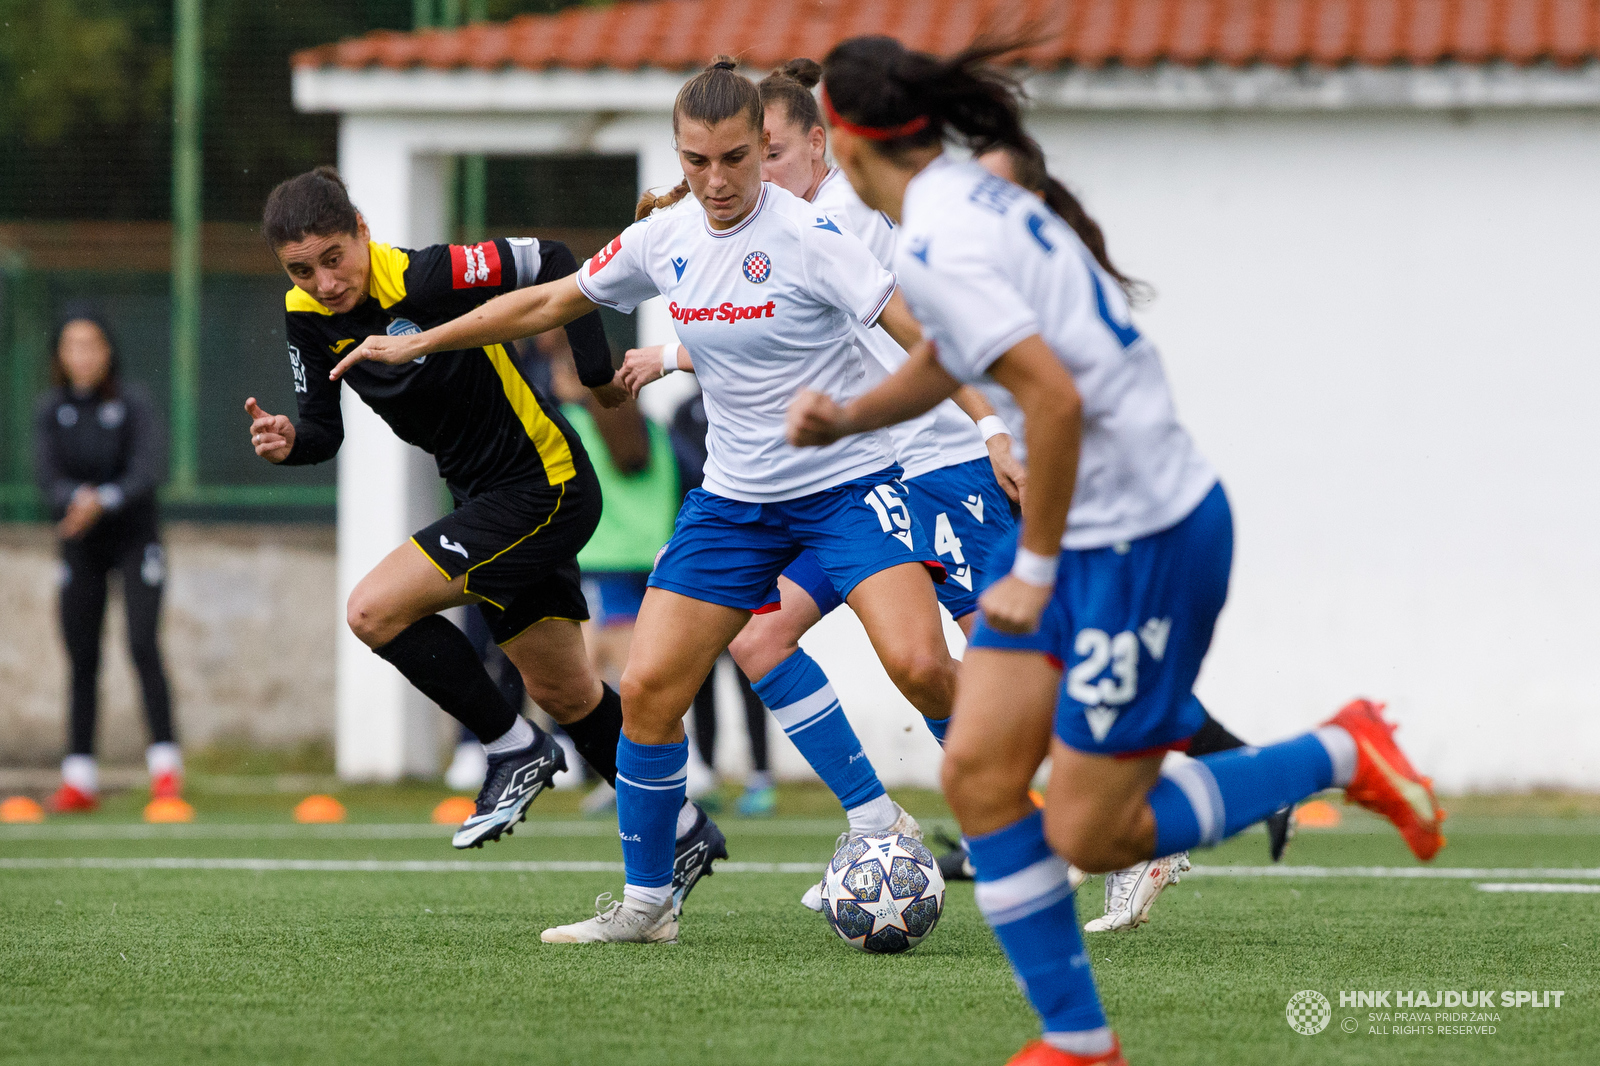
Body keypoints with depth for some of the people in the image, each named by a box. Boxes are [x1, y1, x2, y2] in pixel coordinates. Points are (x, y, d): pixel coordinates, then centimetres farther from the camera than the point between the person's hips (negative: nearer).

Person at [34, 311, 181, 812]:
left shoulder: (132, 402, -9)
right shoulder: (51, 410, -1)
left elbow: (147, 471, -19)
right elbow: (48, 476, -10)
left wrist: (104, 501, -35)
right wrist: (76, 498, -32)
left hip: (134, 536, -3)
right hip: (81, 545, 3)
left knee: (143, 644, -17)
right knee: (82, 658, 2)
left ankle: (165, 764, -14)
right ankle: (79, 777, 6)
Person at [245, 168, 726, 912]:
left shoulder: (426, 278, -25)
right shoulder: (309, 317, -3)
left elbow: (552, 264, -18)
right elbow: (324, 429, 4)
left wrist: (598, 376, -12)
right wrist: (287, 442, -18)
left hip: (545, 487, -8)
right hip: (489, 499, 8)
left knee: (376, 610, -18)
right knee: (564, 694, 17)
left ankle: (515, 751, -3)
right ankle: (682, 830, 32)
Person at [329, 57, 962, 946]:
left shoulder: (807, 237, -17)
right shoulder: (665, 239, 2)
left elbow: (921, 332, -21)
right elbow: (548, 304, 16)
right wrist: (414, 344, 21)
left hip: (847, 482, -5)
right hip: (734, 497, 5)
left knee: (919, 665, -24)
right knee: (648, 687, -5)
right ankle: (645, 904, 9)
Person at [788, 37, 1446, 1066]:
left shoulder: (938, 245, -21)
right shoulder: (969, 193, 10)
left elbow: (1056, 398, -27)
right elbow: (945, 360, 26)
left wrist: (1035, 567, -18)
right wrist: (846, 417, 9)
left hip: (1146, 544, -10)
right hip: (1090, 529, 10)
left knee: (1090, 836, -2)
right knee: (978, 771, 3)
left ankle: (1344, 756, 10)